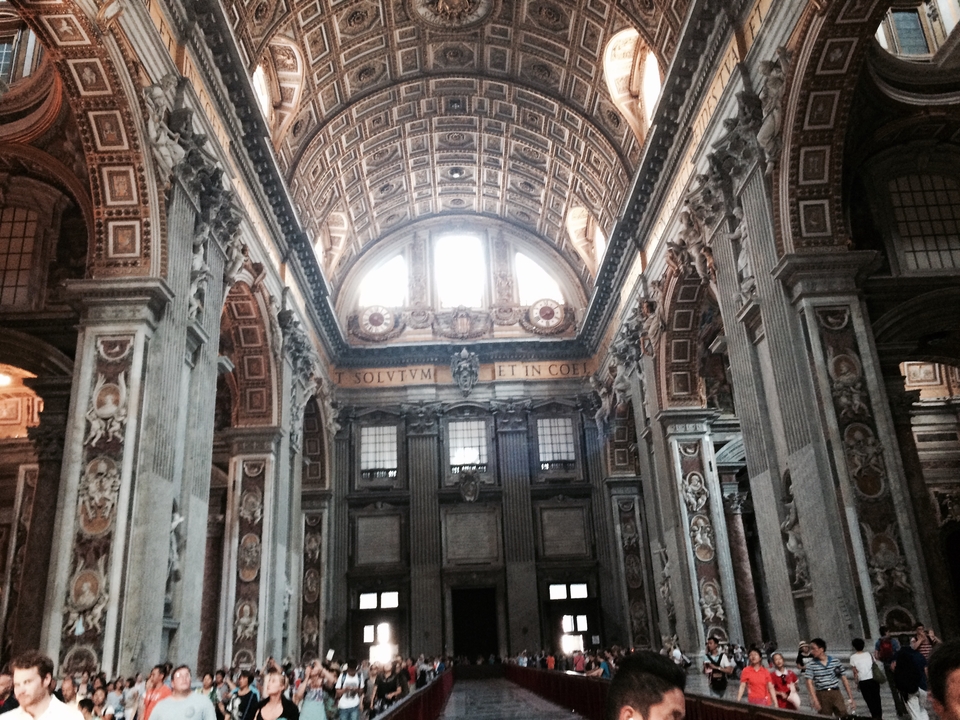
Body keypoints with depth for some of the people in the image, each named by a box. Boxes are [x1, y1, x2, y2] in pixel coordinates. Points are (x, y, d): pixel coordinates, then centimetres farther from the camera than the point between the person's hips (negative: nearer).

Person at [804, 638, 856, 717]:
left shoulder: (835, 661, 1)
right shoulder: (810, 664, -3)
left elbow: (844, 679, 7)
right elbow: (809, 682, -9)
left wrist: (851, 698, 5)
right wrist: (814, 699, -20)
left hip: (836, 693, 1)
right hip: (822, 695, -1)